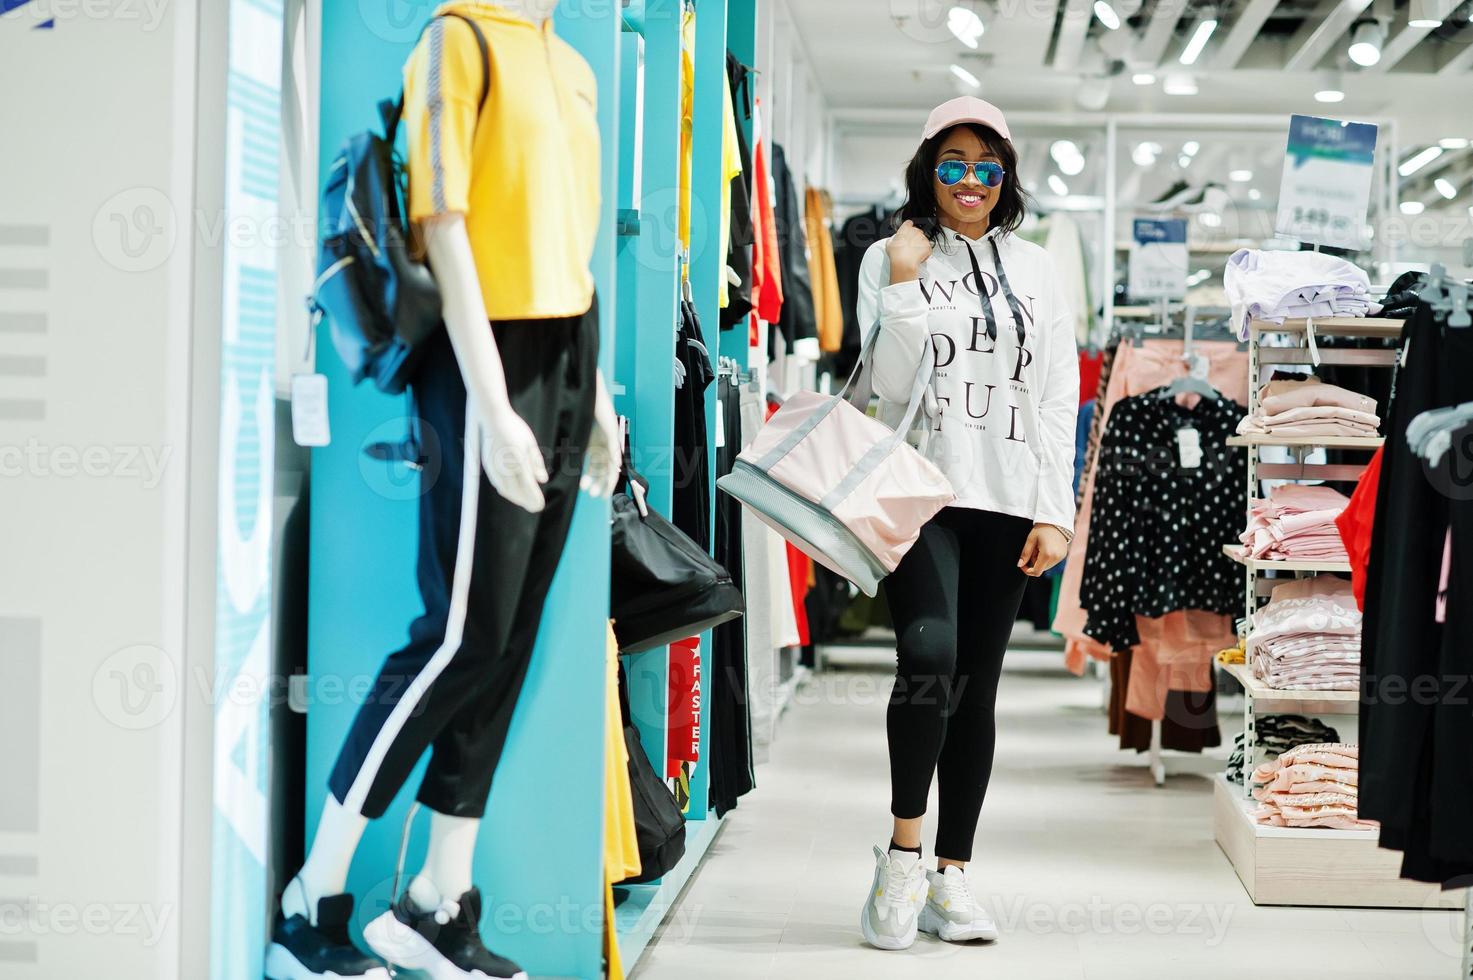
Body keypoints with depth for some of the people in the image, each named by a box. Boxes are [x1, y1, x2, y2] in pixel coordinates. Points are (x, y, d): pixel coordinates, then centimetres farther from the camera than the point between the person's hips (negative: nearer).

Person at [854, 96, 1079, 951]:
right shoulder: (891, 257, 5)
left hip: (1006, 502, 3)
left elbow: (1057, 398, 9)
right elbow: (892, 384, -4)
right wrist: (905, 281, -10)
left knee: (977, 686, 4)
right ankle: (902, 853, -9)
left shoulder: (1035, 270, 13)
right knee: (930, 653, -23)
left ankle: (951, 877, 11)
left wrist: (1055, 515, 2)